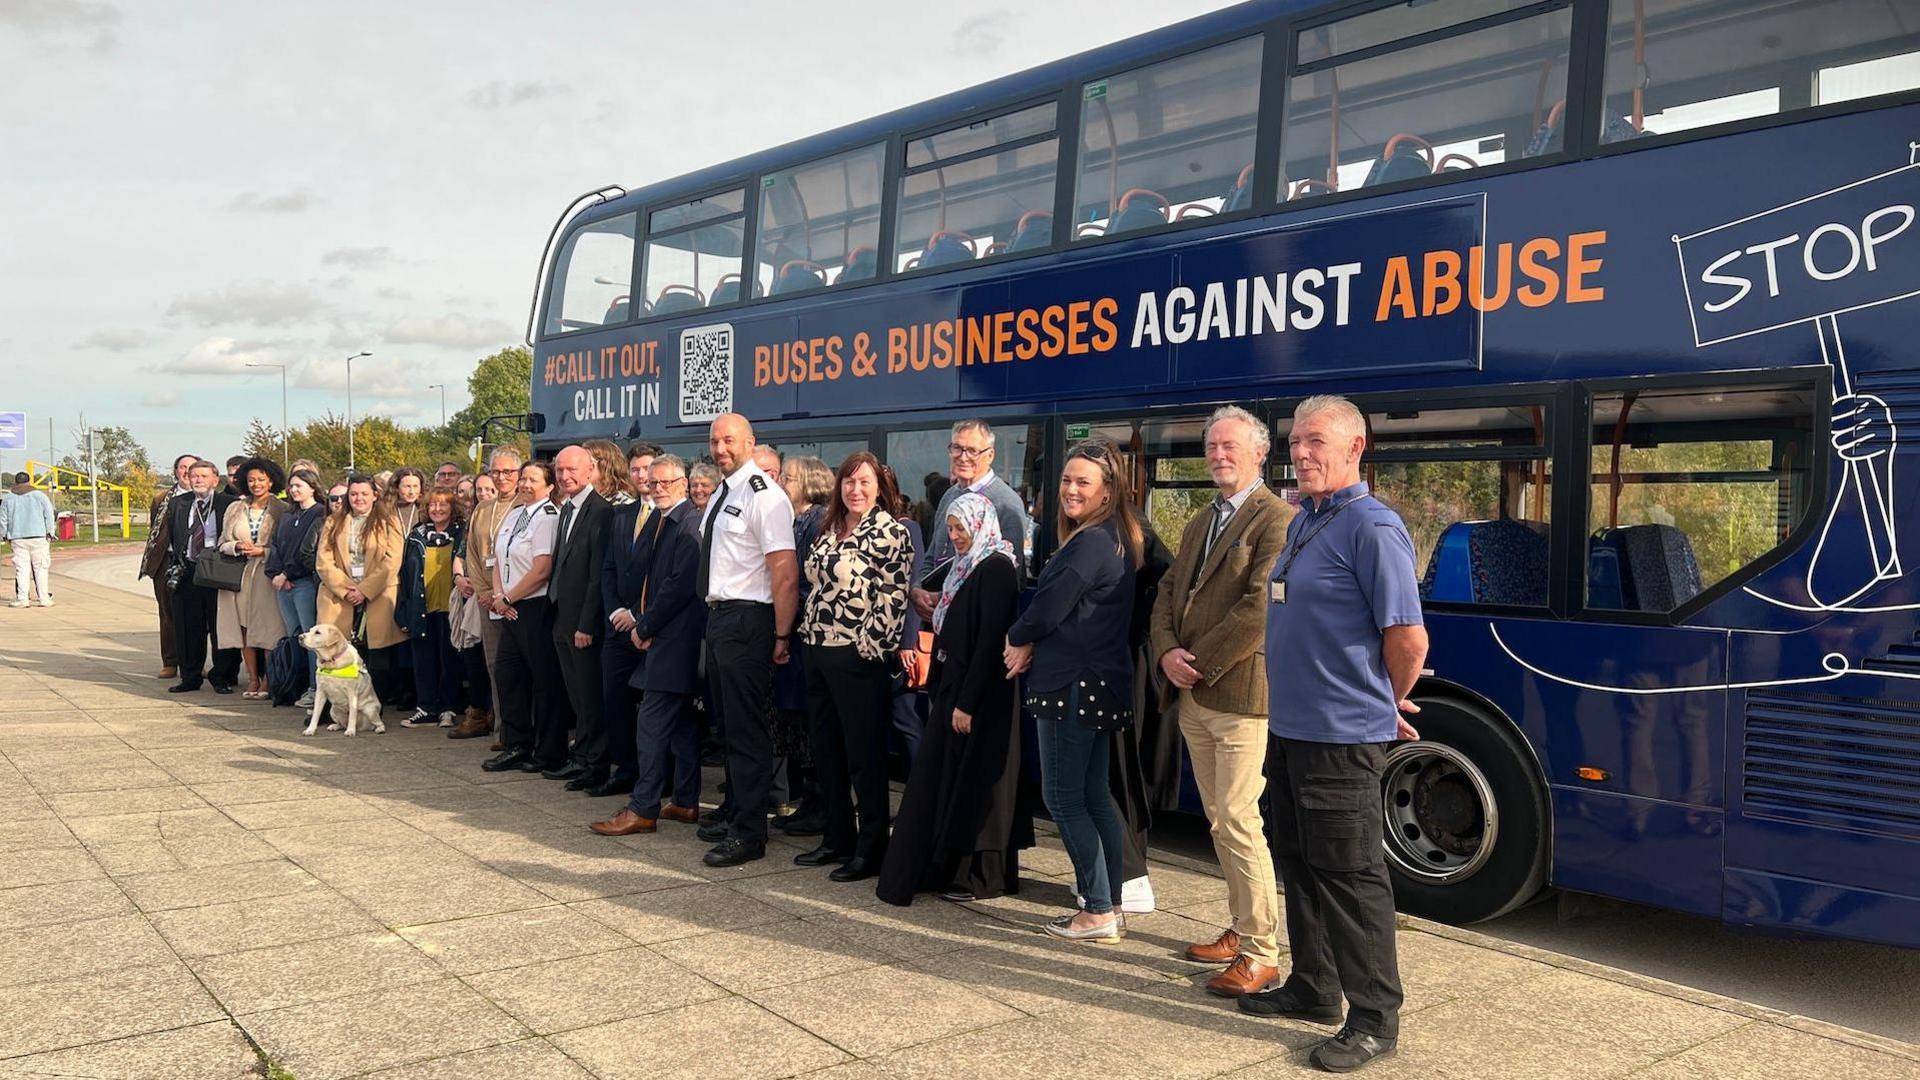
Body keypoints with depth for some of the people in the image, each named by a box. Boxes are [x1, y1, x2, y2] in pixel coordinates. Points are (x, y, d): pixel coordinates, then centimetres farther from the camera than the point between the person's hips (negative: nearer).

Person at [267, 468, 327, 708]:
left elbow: (308, 551, -11)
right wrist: (276, 574, -3)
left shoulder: (319, 515, -4)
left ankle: (315, 688, -7)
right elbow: (275, 545, 12)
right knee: (294, 636, 9)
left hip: (305, 582, -7)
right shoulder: (287, 516, 19)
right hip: (284, 584, 7)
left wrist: (286, 574, -9)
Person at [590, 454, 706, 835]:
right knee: (679, 722, 14)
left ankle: (643, 809, -3)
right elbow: (638, 572, 18)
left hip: (675, 637, -9)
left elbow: (681, 584, -19)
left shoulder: (691, 523, -13)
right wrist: (638, 620, 4)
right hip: (654, 633, 10)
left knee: (652, 722, -9)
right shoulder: (656, 521, 15)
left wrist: (646, 626, -12)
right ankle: (685, 802, 21)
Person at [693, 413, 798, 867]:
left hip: (746, 620, -10)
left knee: (746, 728, -4)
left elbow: (785, 575, -19)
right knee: (725, 722, 20)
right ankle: (734, 812, 35)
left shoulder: (763, 496, -16)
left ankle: (748, 834, 5)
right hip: (716, 614, 10)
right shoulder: (720, 494, 13)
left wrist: (781, 636, -18)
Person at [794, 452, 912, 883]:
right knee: (826, 750, 13)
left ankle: (871, 850, 9)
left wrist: (868, 645, -16)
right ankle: (837, 839, 25)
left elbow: (893, 597, -14)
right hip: (819, 650, 8)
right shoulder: (830, 529, 13)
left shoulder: (890, 531, -10)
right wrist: (808, 633, 13)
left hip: (859, 657, -8)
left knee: (864, 754, -1)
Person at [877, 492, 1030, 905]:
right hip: (953, 685, 9)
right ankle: (951, 867, 23)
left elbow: (990, 640, -20)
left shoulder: (996, 568, -14)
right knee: (946, 776, 13)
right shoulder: (967, 567, 14)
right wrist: (939, 692, 12)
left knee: (974, 782, -1)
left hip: (979, 694, -9)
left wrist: (967, 701, -22)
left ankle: (980, 876, 10)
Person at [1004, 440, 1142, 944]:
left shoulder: (1092, 543, -18)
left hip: (1074, 684, -10)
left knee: (1063, 797, -2)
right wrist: (1032, 644, 3)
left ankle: (1098, 912, 2)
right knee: (1094, 797, 14)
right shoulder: (1117, 539, 14)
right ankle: (1109, 904, 20)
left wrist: (1019, 639, 2)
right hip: (1102, 681, 10)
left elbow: (1052, 603, -17)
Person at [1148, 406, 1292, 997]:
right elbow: (1168, 593, 14)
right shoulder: (1200, 522, 18)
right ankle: (1242, 928, 27)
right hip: (1193, 699, 8)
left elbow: (1261, 606, -19)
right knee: (1220, 821, 15)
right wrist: (1167, 653, -4)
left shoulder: (1276, 519, -10)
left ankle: (1261, 953, 1)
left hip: (1241, 697, -8)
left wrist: (1200, 663, -15)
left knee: (1239, 822, -8)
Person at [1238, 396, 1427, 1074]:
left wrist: (1386, 706, -3)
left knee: (1349, 874, -1)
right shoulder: (1302, 522, 13)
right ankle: (1313, 987, 32)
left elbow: (1408, 638, -18)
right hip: (1288, 727, 9)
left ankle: (1374, 1019, 11)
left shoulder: (1372, 527, -16)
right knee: (1299, 862, 18)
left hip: (1342, 737, -9)